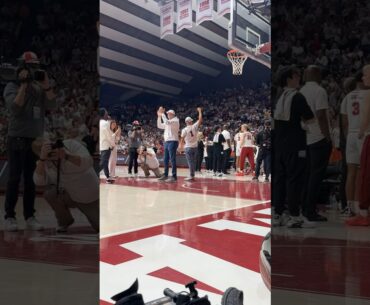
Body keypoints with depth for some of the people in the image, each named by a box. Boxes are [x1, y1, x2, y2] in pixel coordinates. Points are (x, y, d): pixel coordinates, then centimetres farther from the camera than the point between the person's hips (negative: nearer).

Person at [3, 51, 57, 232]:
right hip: (17, 139, -4)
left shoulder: (40, 88, 9)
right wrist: (24, 85, -19)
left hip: (36, 140, 4)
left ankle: (30, 217, 10)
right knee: (15, 178, -5)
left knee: (31, 180, 6)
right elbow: (15, 108, -19)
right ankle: (9, 217, 0)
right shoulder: (12, 87, -3)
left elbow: (52, 105, -3)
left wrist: (46, 84, -11)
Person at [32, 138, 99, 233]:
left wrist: (66, 156, -46)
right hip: (69, 195, 2)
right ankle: (64, 221, -1)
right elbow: (39, 181, -25)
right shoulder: (45, 162, -9)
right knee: (49, 193, -29)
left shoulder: (71, 145, -18)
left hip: (90, 196, -2)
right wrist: (42, 159, -36)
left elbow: (88, 162, -33)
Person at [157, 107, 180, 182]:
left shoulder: (175, 121, -8)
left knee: (172, 160, -11)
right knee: (166, 160, 11)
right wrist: (159, 116, 11)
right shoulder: (168, 122, 20)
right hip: (167, 142, 9)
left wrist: (162, 114, -15)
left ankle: (174, 177, -13)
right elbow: (159, 126, 21)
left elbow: (166, 122, -24)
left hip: (172, 142, -9)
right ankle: (165, 175, 19)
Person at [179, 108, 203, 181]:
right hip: (195, 147, 3)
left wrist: (180, 146, 9)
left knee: (190, 162, -3)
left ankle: (191, 176, -7)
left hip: (188, 147, -3)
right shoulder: (195, 126, -3)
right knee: (194, 161, 10)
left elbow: (182, 139, -3)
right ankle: (192, 175, 12)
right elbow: (200, 120, 2)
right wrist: (199, 111, 12)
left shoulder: (184, 129, -7)